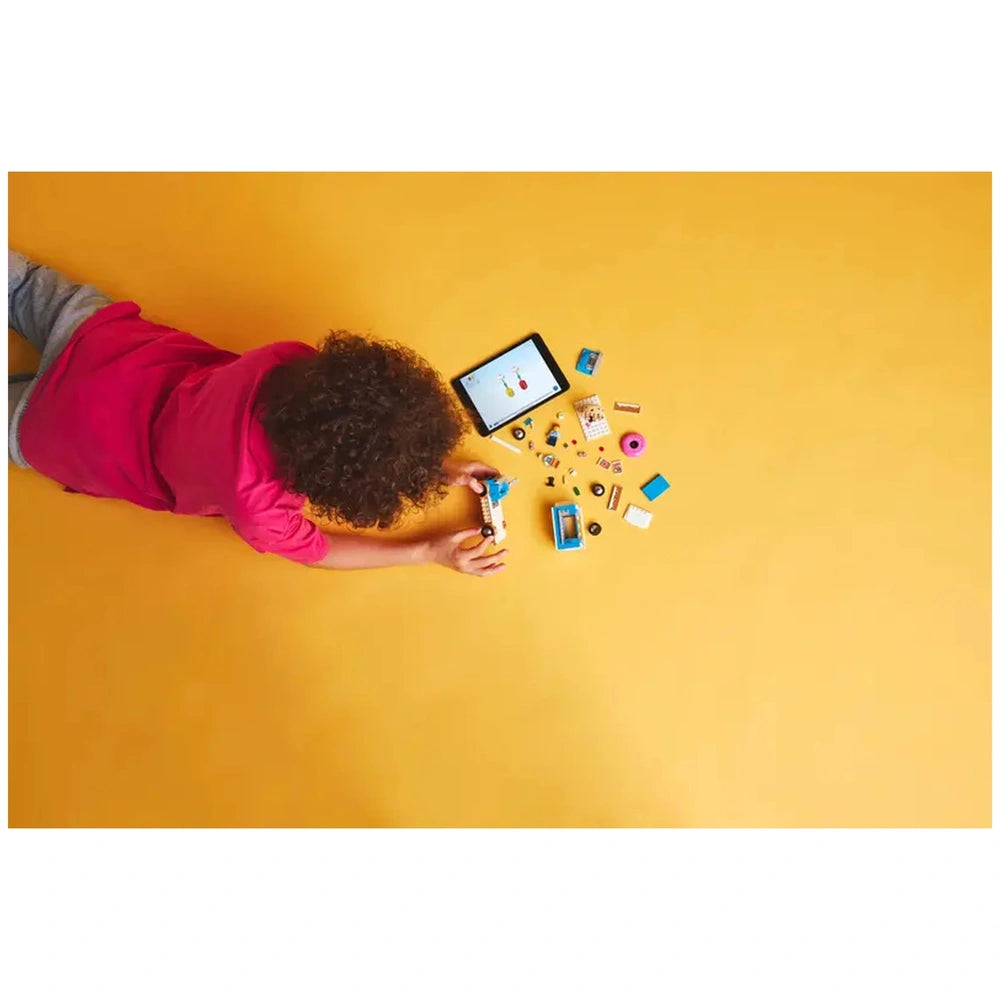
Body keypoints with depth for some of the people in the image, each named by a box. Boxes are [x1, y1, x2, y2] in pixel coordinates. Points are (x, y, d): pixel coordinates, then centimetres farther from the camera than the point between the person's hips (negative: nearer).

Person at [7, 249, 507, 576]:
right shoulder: (256, 504, -44)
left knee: (31, 289, 34)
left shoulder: (297, 361, -34)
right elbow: (317, 549, -20)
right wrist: (429, 552, -21)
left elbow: (370, 423, -11)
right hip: (62, 426, -4)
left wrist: (435, 466, -17)